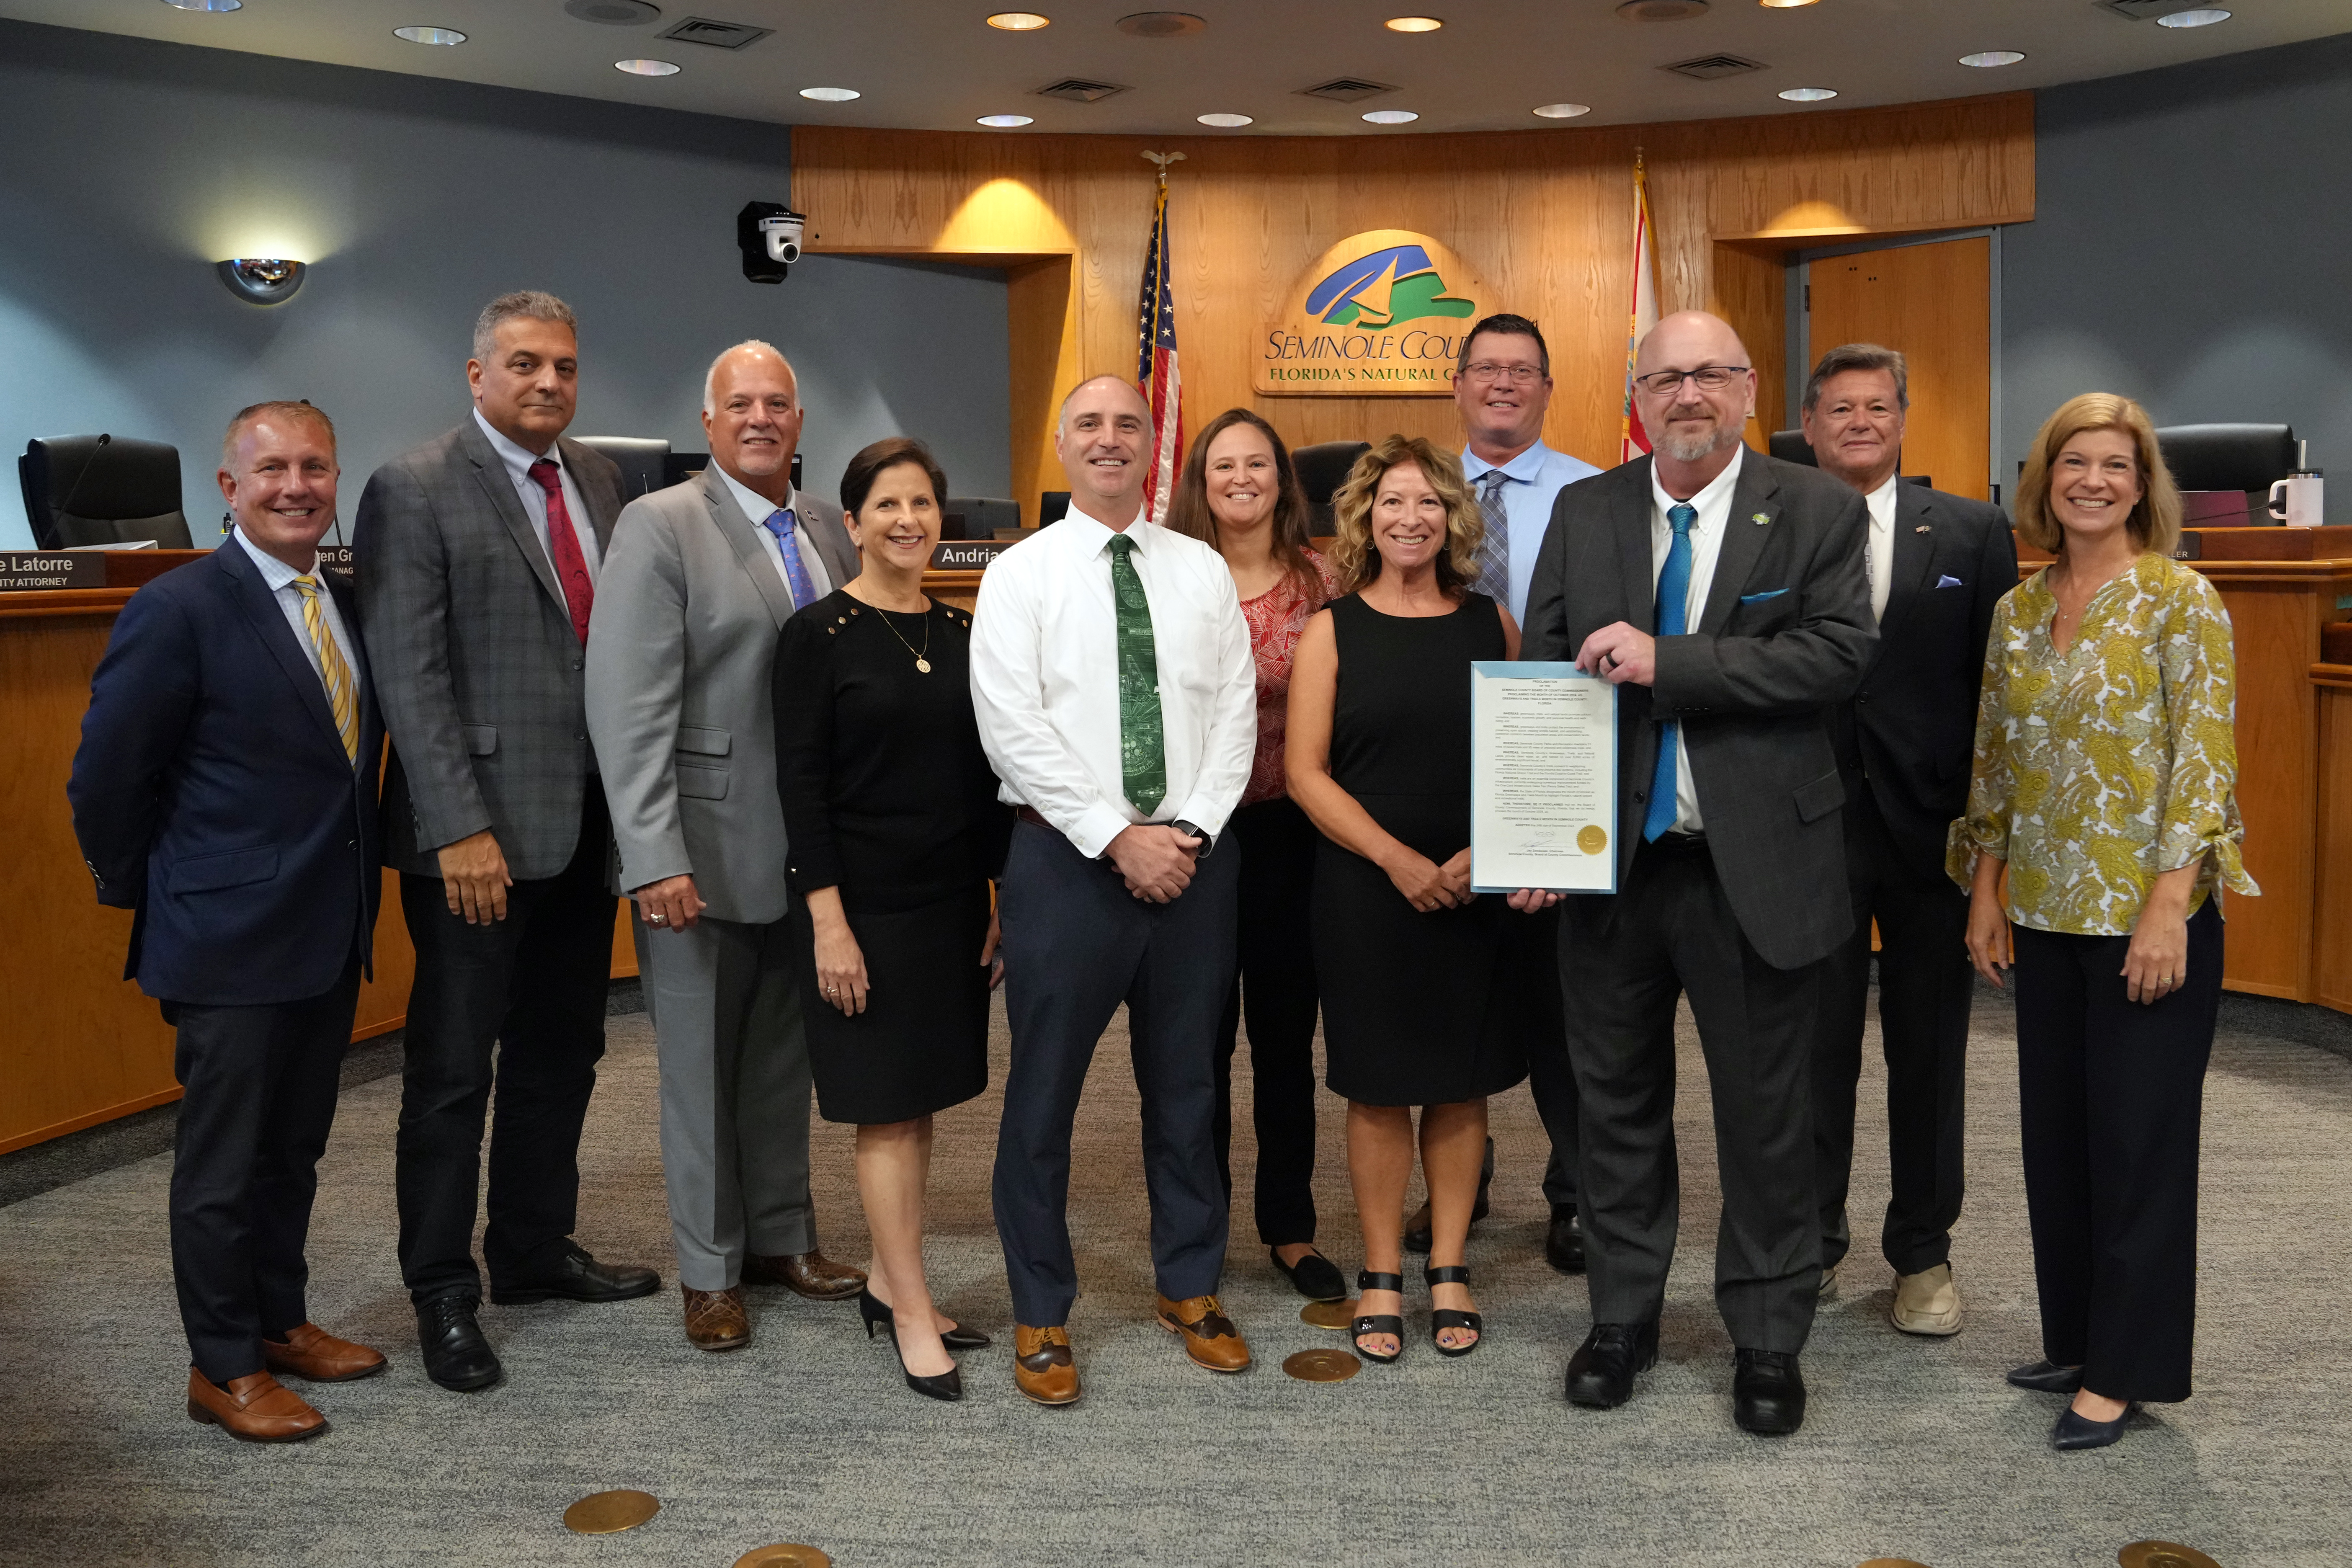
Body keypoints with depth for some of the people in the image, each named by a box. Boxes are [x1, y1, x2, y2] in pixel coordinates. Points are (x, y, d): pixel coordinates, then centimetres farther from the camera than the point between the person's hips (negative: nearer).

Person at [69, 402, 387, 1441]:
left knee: (294, 1149, 19)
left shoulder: (346, 606, 8)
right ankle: (223, 1368, 18)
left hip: (330, 933, 7)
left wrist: (353, 883, 11)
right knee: (222, 1161, 5)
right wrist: (144, 894, -1)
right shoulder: (181, 610, -14)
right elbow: (107, 777, -10)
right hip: (231, 938, -7)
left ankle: (280, 1320, 34)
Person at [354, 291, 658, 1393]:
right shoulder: (415, 491, -7)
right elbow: (410, 675, -13)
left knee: (561, 1054, 16)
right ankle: (442, 1295, 18)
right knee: (454, 1071, 4)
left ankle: (534, 1249, 32)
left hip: (584, 821, 7)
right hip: (479, 833, -6)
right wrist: (460, 828, -19)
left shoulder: (596, 479, 12)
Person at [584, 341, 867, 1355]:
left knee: (786, 1057, 17)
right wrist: (656, 857, -20)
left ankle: (782, 1236, 34)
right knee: (702, 1069, 9)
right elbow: (629, 709, -14)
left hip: (809, 847, 5)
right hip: (705, 851, -5)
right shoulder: (658, 526, -8)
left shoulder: (827, 531, 10)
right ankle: (710, 1270, 24)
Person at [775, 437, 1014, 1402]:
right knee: (886, 1110, 1)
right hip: (865, 903, -5)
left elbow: (987, 777, 11)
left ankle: (887, 1283, 26)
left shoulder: (962, 633, 8)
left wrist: (1001, 904, 8)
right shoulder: (819, 634, -7)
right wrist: (828, 921, -15)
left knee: (920, 1103, 12)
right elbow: (801, 785, -10)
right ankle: (914, 1319, 10)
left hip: (954, 902, 5)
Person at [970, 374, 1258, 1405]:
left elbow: (1235, 713, 4)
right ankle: (1041, 1312, 20)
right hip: (1068, 859, -3)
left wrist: (1191, 830, -10)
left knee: (1186, 1085, 13)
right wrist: (1119, 838, -14)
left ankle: (1191, 1289, 30)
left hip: (1192, 858, 3)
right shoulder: (1020, 575, 0)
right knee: (1044, 1091, 4)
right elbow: (1014, 730, -10)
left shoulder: (1203, 572, 9)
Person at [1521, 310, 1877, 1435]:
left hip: (1757, 866, -2)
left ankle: (1767, 1339, 27)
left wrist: (1667, 660, -22)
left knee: (1766, 1111, 9)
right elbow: (1542, 675, 4)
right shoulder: (1583, 512, 6)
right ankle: (1622, 1316, 32)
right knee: (1617, 1100, 14)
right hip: (1613, 863, 3)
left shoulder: (1817, 513, -2)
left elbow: (1841, 653, -16)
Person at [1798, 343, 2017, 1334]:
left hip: (1932, 833, 1)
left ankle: (1923, 1253, 27)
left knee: (1930, 1049, 11)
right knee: (1814, 1046, 10)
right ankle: (1811, 1240, 27)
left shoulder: (1973, 533, 3)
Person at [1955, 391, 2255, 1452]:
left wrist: (2169, 907, -17)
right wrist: (1986, 893, 9)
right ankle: (2077, 1338, 28)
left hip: (2148, 913, -5)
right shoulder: (2017, 610, 8)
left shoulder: (2180, 600, -8)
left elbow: (2204, 760, -12)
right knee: (2054, 1131, 12)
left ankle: (2123, 1370, 15)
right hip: (2047, 913, 6)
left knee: (2139, 1137, 3)